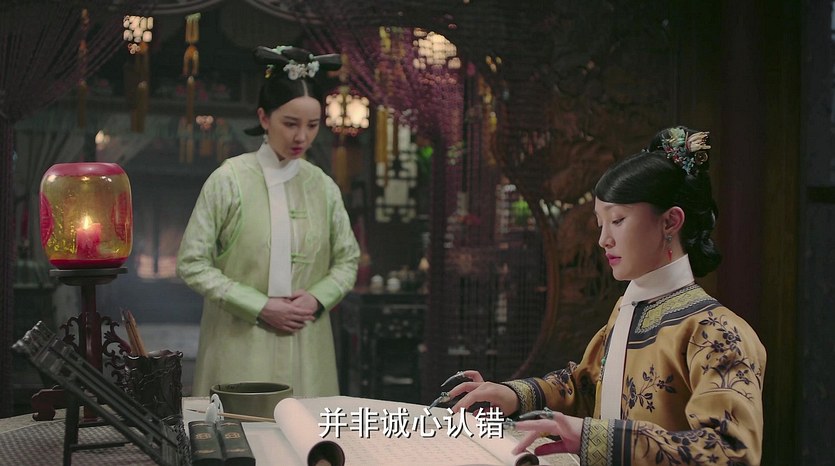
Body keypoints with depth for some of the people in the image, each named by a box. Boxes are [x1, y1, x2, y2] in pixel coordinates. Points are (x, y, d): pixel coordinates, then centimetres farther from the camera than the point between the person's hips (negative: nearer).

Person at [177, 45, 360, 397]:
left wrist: (318, 298, -6)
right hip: (241, 344, -3)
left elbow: (347, 259, 14)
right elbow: (191, 264, -6)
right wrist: (260, 307, -12)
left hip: (305, 345, 3)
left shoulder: (322, 186, 7)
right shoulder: (228, 180, -5)